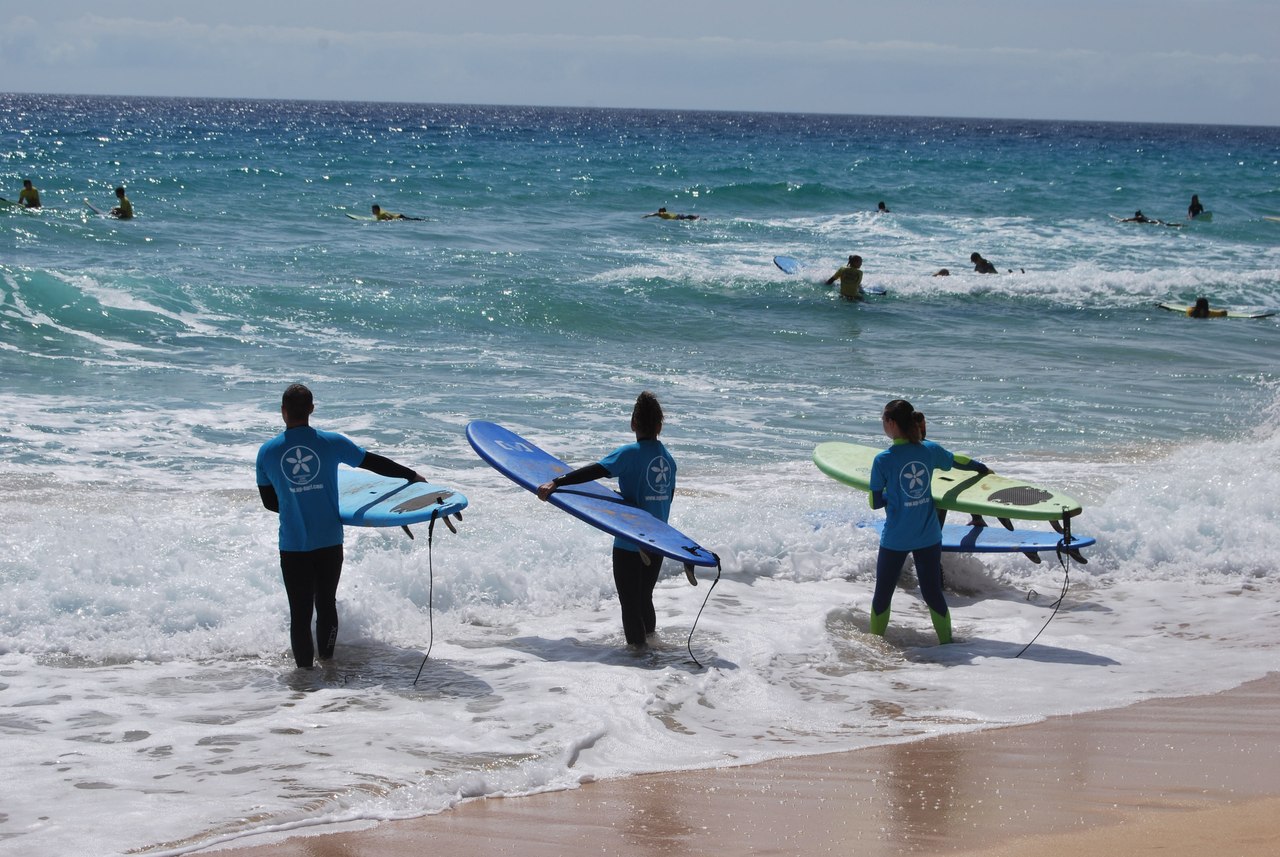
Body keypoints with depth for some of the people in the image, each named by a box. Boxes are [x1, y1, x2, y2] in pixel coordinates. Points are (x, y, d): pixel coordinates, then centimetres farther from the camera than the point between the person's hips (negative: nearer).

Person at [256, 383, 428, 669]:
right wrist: (411, 475, 19)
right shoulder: (332, 442, -5)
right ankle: (326, 658, 31)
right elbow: (375, 463, 5)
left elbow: (269, 501, 9)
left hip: (292, 546, -1)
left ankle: (305, 668, 8)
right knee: (326, 602, 19)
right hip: (329, 542, 1)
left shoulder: (267, 452, -3)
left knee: (299, 611, 6)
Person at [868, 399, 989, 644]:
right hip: (929, 537, 3)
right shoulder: (930, 449, -3)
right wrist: (983, 468, 36)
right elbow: (958, 461, 16)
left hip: (895, 540, -3)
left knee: (882, 595, 12)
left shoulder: (883, 460, -14)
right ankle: (947, 643, 21)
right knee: (933, 594, 13)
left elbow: (875, 502, -7)